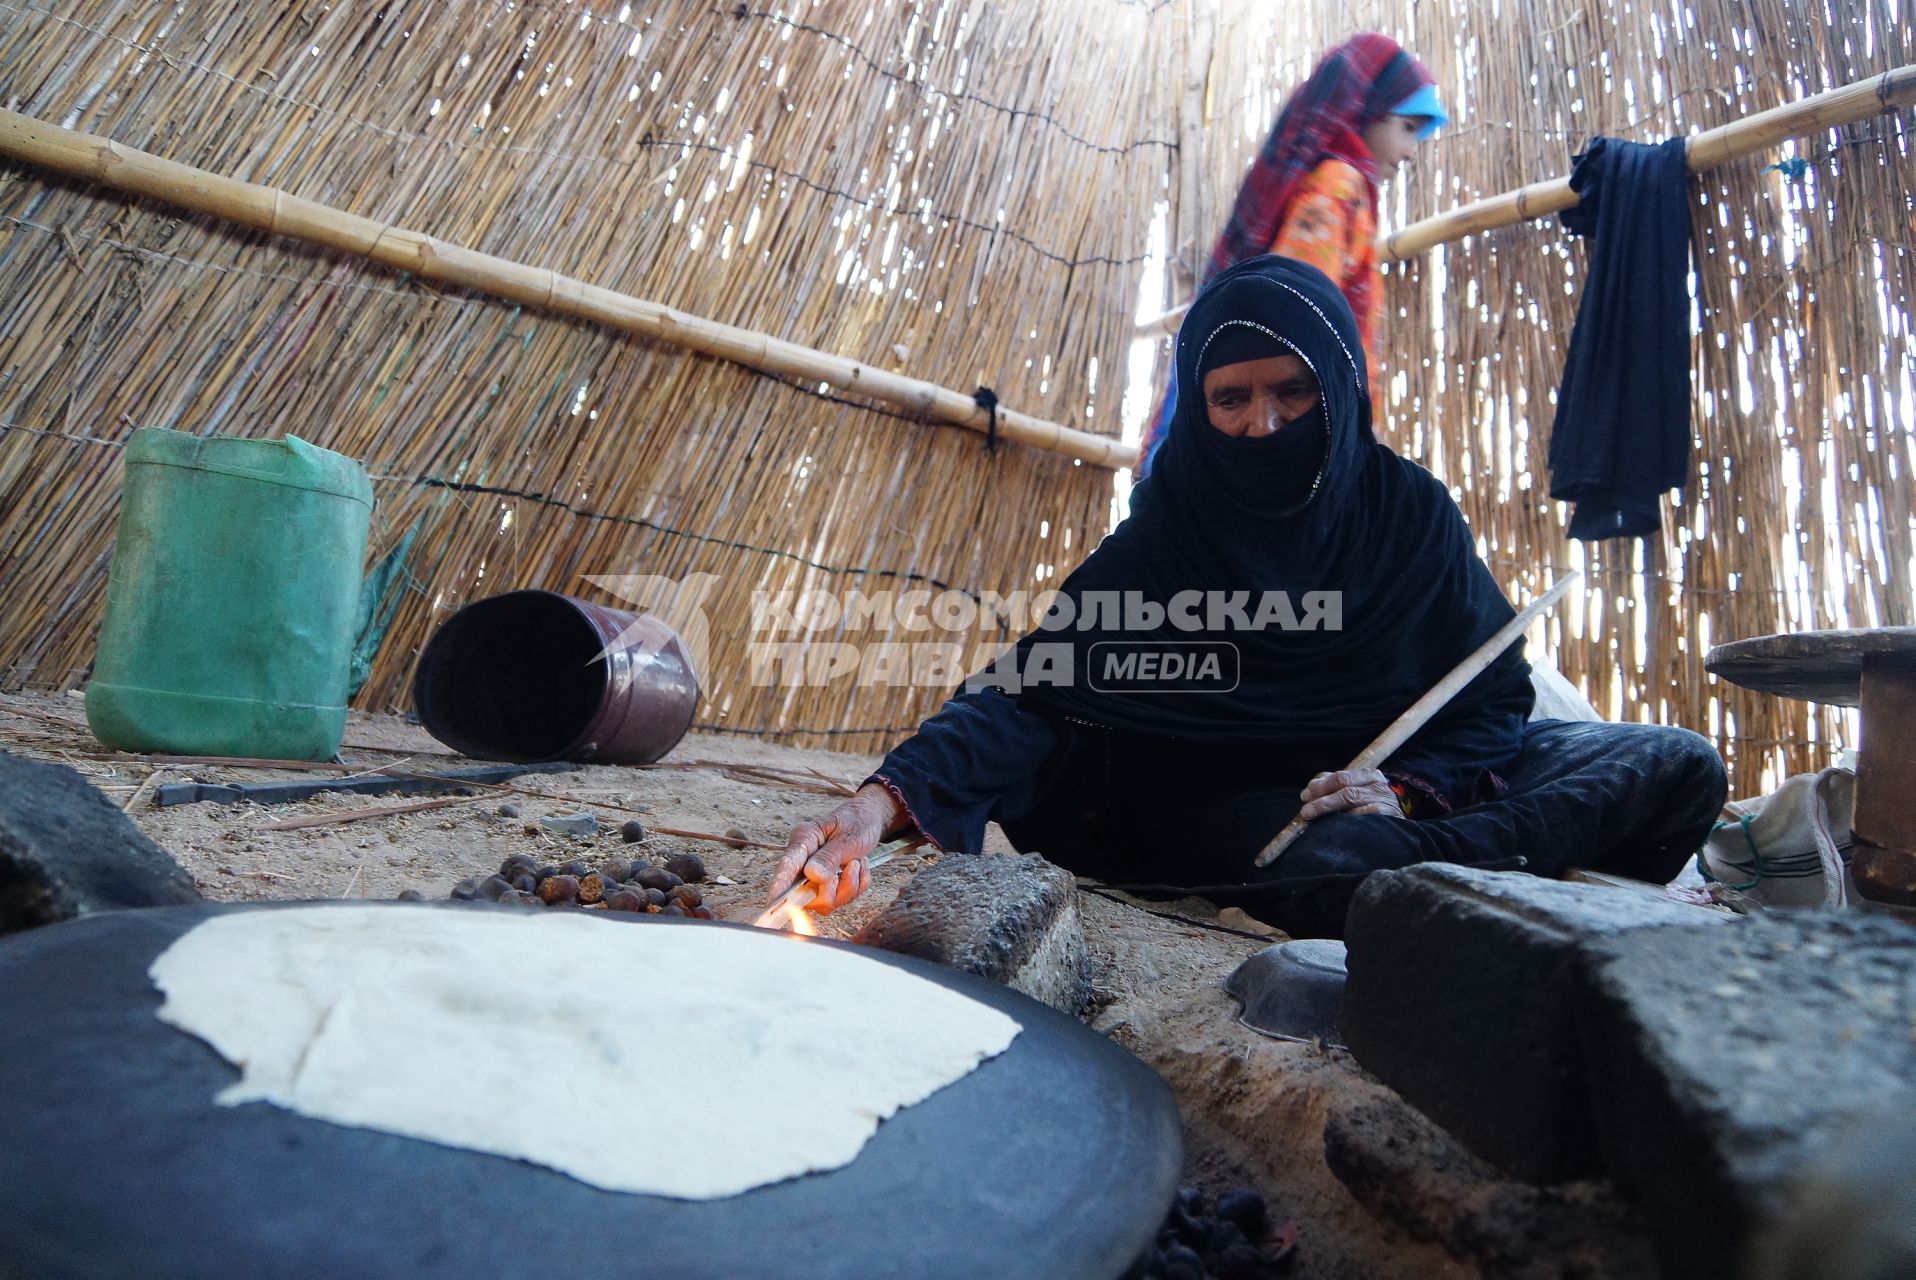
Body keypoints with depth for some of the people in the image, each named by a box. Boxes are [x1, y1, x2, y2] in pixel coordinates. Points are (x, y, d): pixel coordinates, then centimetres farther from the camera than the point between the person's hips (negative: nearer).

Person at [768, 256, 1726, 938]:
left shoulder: (1410, 511, -1)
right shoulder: (1162, 537, -7)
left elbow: (1494, 695, 0)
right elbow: (1036, 691, -19)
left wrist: (1405, 789, -21)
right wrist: (885, 799, -35)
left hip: (1418, 773, 3)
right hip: (1233, 805, -3)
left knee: (1676, 768, -16)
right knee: (1341, 859, -37)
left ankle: (1411, 862, -28)